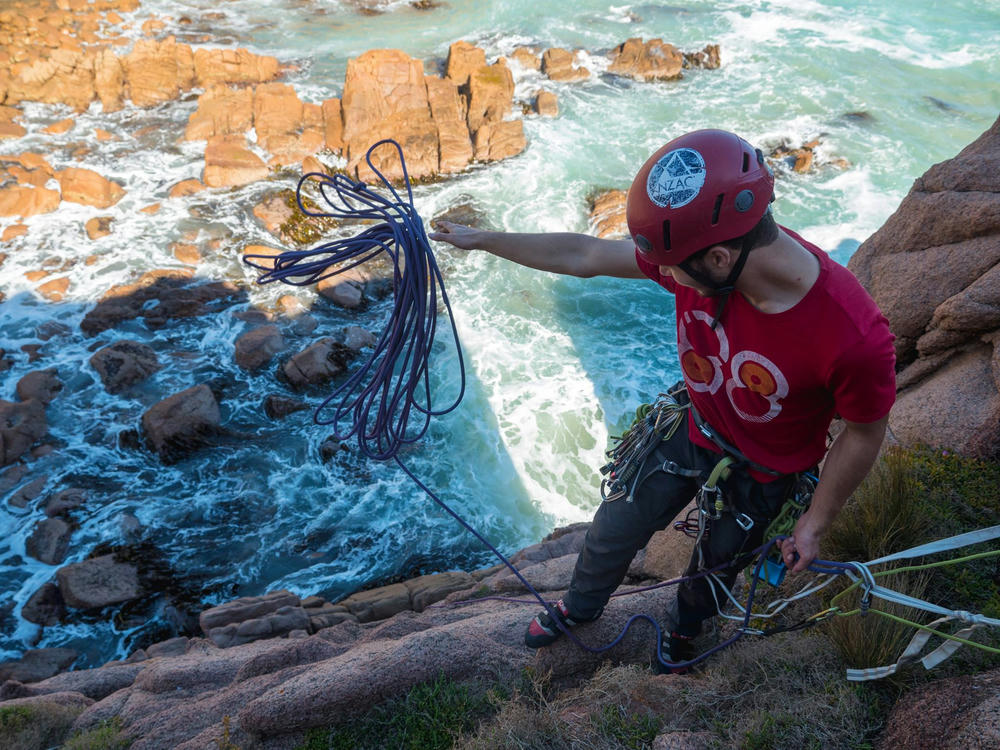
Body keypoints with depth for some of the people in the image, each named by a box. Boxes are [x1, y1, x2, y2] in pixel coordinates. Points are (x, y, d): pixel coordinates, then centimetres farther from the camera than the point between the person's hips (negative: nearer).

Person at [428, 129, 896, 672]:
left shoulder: (854, 337, -39)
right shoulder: (697, 249, -28)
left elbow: (864, 436, -20)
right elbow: (585, 256, -15)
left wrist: (815, 523, -7)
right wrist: (482, 239, -6)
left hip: (765, 469, -3)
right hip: (694, 427, 3)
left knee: (717, 561, 25)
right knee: (616, 528, 20)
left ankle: (684, 628, 62)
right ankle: (579, 606, 55)